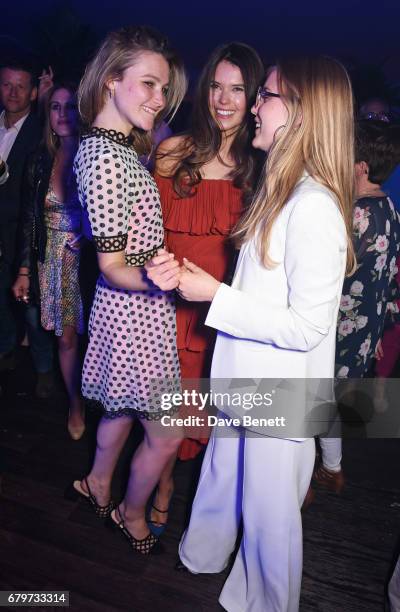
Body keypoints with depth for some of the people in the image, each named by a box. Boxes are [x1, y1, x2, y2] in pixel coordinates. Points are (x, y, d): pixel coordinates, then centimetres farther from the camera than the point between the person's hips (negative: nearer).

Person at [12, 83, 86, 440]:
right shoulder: (42, 160, 3)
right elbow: (31, 218, 6)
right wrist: (24, 270, 6)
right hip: (54, 261, 3)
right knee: (67, 338, 9)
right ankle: (75, 404, 31)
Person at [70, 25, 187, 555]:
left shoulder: (114, 146, 7)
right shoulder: (106, 158, -24)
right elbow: (111, 267, -22)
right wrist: (150, 278, -40)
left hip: (130, 309, 10)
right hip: (135, 313, -10)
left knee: (122, 409, 28)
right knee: (166, 434, 9)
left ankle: (98, 483, 52)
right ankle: (131, 516, 35)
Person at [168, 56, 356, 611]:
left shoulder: (315, 208, -25)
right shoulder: (283, 190, 5)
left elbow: (307, 327, -25)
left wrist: (216, 295, -20)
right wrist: (206, 283, 3)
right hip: (247, 376, 9)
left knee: (269, 508, 15)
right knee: (222, 475, 28)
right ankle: (201, 555, 55)